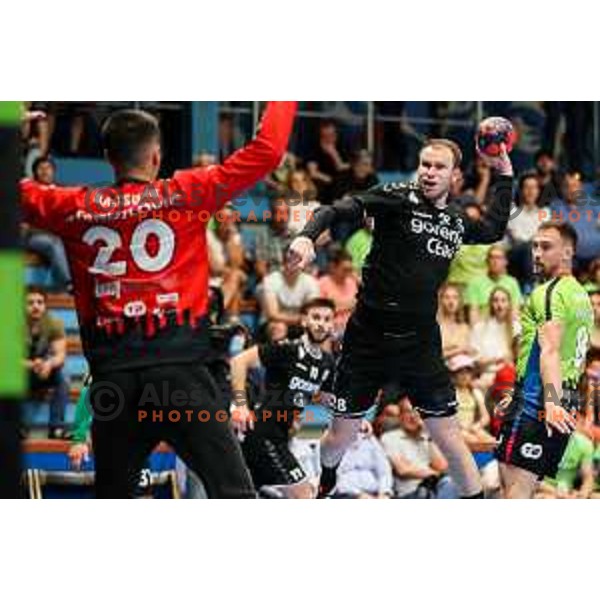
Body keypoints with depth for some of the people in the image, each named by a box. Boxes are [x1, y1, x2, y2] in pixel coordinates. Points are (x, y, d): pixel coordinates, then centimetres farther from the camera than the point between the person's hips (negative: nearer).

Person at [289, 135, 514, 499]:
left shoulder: (457, 221, 9)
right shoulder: (399, 198, -6)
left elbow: (495, 230, 30)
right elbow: (342, 210, -19)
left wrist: (505, 176, 24)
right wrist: (308, 237, -38)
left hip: (421, 344, 3)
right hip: (369, 338, -2)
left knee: (449, 437, -1)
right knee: (342, 435, 10)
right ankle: (326, 484, 41)